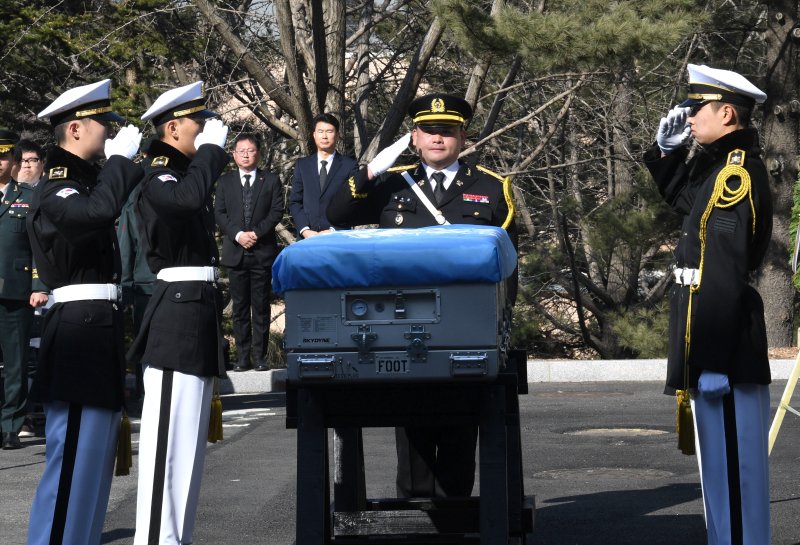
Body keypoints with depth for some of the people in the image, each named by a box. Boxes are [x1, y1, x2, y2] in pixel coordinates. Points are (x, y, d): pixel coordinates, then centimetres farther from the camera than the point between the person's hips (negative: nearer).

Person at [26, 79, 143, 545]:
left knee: (95, 455, 15)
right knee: (75, 458, -9)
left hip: (99, 331, 10)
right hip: (80, 330, -10)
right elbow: (96, 211, -35)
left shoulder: (87, 179, 15)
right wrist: (120, 158, -22)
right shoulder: (55, 189, -14)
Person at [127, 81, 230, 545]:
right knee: (171, 436, -10)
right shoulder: (157, 177, -11)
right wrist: (212, 148, -19)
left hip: (197, 311, 10)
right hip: (178, 312, -10)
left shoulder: (184, 174, 18)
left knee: (188, 438, 13)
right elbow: (189, 197, -34)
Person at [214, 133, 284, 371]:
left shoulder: (271, 180, 7)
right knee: (240, 307, 2)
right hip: (235, 252, 1)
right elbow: (219, 213, 4)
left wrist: (257, 233, -12)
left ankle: (260, 356, 3)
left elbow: (277, 211, 0)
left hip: (262, 251, -1)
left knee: (261, 307, 0)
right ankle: (243, 357, 4)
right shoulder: (225, 182, 11)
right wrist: (238, 235, -10)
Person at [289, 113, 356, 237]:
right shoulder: (302, 165, 12)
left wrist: (333, 231, -11)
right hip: (307, 237, 2)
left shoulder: (350, 166, 3)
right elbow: (295, 202, 10)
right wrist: (305, 230, -5)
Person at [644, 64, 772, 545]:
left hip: (724, 345, -10)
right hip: (722, 340, 10)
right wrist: (669, 149, 18)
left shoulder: (737, 170, -18)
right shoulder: (724, 166, 12)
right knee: (726, 462, 16)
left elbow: (723, 273, -24)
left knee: (732, 461, -5)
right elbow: (683, 199, 35)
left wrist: (712, 360, -26)